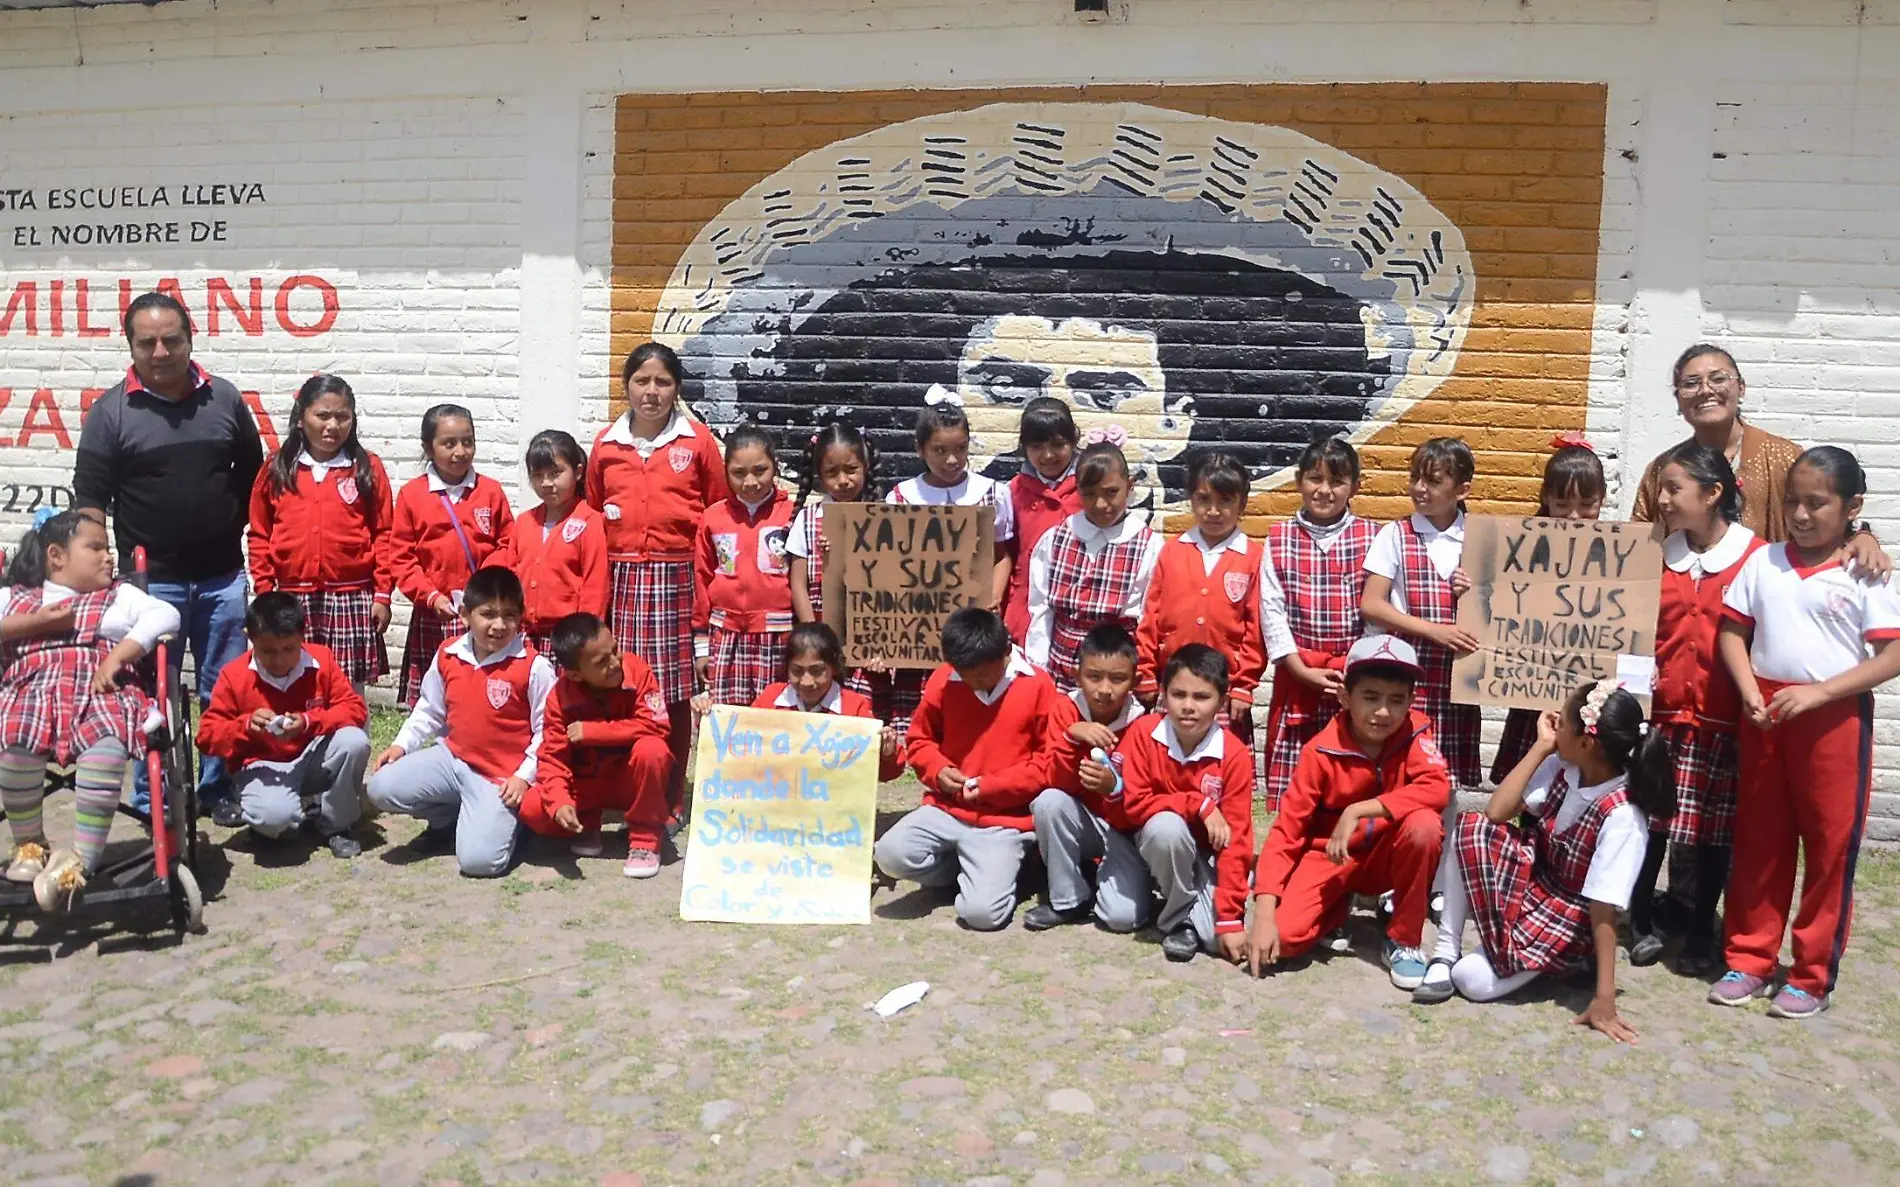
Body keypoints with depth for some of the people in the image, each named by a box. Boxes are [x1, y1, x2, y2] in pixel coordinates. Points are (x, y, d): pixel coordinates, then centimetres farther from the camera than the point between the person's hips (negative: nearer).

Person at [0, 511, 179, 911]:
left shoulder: (120, 595, 24)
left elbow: (166, 614, 4)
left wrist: (118, 655, -9)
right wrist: (37, 623, -1)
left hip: (98, 692, -1)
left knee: (109, 741, -37)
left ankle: (82, 860, -34)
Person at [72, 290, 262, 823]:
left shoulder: (225, 398, 4)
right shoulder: (110, 411, -2)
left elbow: (254, 477, 13)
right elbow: (90, 501, -3)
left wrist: (242, 536, 6)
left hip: (223, 577, 2)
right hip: (151, 580, -2)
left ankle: (219, 789, 23)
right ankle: (151, 803, 19)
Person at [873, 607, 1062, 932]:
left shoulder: (1038, 685, -8)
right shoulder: (942, 680, 0)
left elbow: (1051, 759, -5)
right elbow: (919, 739, 14)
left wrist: (991, 786, -13)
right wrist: (938, 770, -8)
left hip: (1006, 818, -4)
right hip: (947, 808, 4)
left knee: (982, 912, -23)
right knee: (890, 854, -23)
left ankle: (999, 868, 15)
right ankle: (971, 869, 6)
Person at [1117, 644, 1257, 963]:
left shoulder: (1235, 755, -19)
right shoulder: (1143, 732, -16)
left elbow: (1235, 840, -19)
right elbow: (1134, 803, -17)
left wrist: (1230, 918, -23)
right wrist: (1199, 806, -26)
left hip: (1210, 853, 0)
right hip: (1159, 842, 1)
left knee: (1220, 937, -24)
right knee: (1167, 824, -36)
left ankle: (1200, 909, 12)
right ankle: (1178, 920, -12)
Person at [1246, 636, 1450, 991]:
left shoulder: (1414, 732, -13)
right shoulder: (1322, 751, -17)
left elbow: (1437, 788, -32)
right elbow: (1285, 830, -18)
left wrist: (1358, 811, -35)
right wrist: (1263, 914, -27)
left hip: (1388, 856, 1)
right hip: (1332, 857, 0)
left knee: (1424, 823, -33)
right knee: (1284, 936, -24)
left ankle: (1403, 941, -11)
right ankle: (1339, 905, 13)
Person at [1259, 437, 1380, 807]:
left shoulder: (1371, 537, 5)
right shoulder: (1278, 539, 6)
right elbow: (1271, 610, 0)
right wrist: (1303, 671, -7)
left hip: (1355, 678, 0)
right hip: (1296, 677, 1)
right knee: (1291, 787, 3)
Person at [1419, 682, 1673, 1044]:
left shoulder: (1622, 817, -29)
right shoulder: (1562, 767, -10)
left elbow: (1603, 910, -28)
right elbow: (1496, 813, -10)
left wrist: (1604, 997, -28)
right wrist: (1541, 746, -15)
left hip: (1569, 921, -6)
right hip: (1532, 880, 6)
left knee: (1473, 980, -21)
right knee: (1471, 827, -20)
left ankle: (1565, 964, 8)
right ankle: (1446, 950, -10)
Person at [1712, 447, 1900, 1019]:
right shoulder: (1763, 562, 4)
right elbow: (1732, 630, 6)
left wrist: (1817, 692, -19)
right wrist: (1749, 692, -9)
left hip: (1836, 718, -3)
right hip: (1764, 714, 3)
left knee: (1831, 847, 5)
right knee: (1758, 841, 11)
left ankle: (1813, 975, 18)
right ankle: (1748, 960, 23)